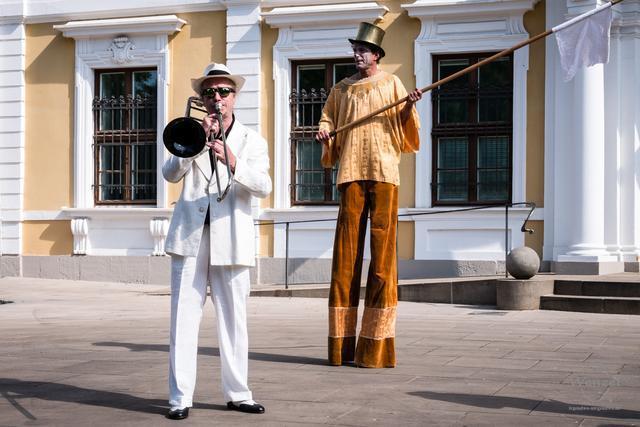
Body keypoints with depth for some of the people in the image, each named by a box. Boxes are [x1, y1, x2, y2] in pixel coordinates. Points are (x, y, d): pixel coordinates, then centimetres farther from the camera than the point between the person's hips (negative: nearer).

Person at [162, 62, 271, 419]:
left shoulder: (251, 140, 10)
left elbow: (264, 187, -7)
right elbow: (171, 174, -2)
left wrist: (232, 162, -23)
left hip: (231, 238, 0)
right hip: (190, 236, 0)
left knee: (234, 320, 5)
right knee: (184, 318, -4)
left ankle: (238, 393, 16)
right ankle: (181, 397, -1)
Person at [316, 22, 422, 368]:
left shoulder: (391, 84, 10)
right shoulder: (341, 89, 17)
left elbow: (405, 124, 6)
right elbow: (328, 119, 19)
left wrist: (409, 106, -14)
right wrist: (325, 133, -3)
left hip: (383, 171, -2)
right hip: (351, 171, 2)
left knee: (382, 249, -6)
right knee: (346, 252, -2)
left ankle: (377, 345, -5)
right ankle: (343, 343, 1)